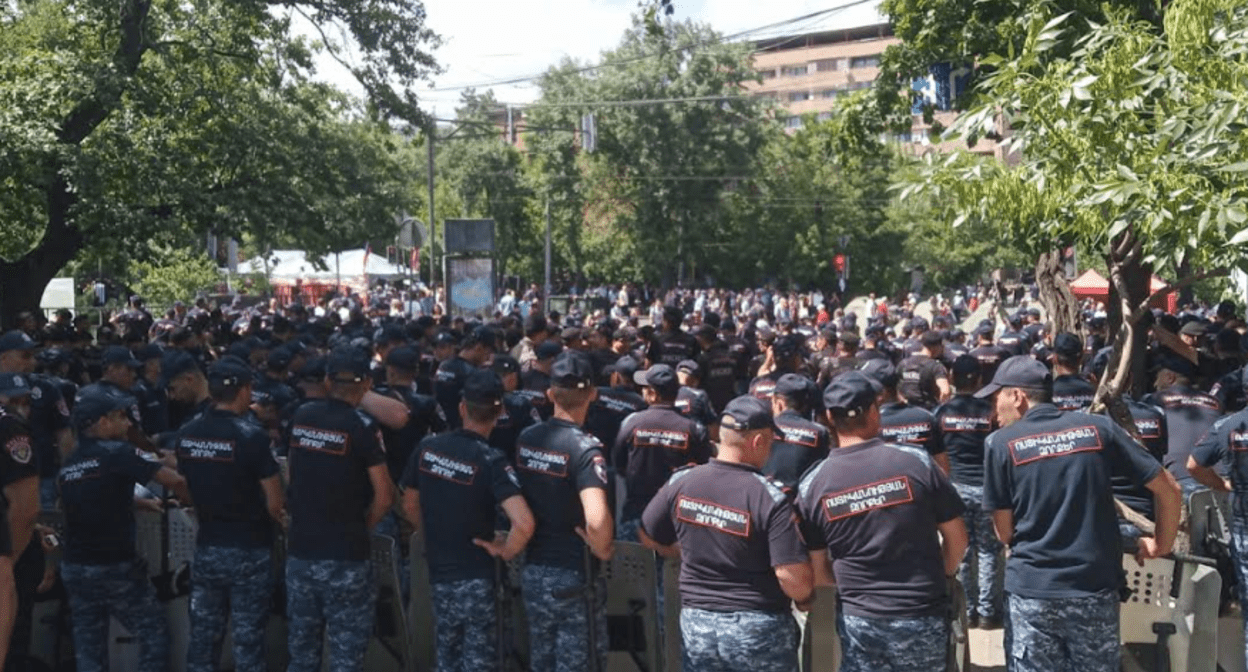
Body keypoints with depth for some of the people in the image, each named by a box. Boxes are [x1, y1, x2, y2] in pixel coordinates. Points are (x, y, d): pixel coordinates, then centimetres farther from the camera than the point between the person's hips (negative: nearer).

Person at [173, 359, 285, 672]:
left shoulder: (186, 434, 0)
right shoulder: (251, 435, -17)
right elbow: (275, 502, -14)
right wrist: (273, 515, 7)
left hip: (206, 546, 5)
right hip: (248, 549, -5)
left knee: (203, 633, 12)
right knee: (247, 637, 3)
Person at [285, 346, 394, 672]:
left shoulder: (301, 417, 2)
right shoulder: (362, 426, -12)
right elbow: (384, 497, -10)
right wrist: (362, 527, 6)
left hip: (300, 550, 5)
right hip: (344, 555, -5)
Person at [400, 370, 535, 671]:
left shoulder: (427, 447, -5)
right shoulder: (490, 460, -20)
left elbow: (410, 506, 8)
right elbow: (524, 524, -31)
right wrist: (506, 552, -13)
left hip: (438, 572, 5)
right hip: (475, 578, -5)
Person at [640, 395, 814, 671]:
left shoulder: (680, 482, -6)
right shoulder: (769, 496, -19)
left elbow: (648, 537, 9)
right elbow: (792, 576, -22)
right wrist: (804, 599, 0)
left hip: (696, 624, 4)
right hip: (759, 628, -3)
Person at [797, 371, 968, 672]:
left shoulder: (812, 484, -6)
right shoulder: (916, 461, -10)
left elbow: (817, 572, 1)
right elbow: (957, 537, -1)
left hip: (859, 621, 1)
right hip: (924, 616, -1)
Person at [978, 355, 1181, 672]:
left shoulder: (1000, 443, -3)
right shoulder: (1099, 427, 3)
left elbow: (1005, 533, 1)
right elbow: (1168, 488, 5)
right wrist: (1162, 544, 19)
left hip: (1031, 589, -2)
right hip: (1096, 588, 2)